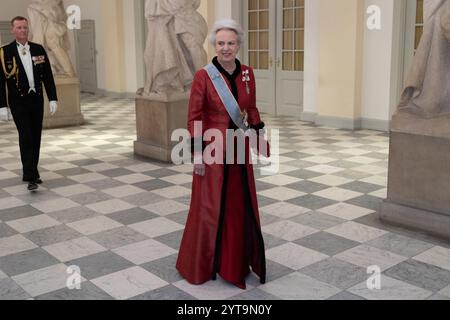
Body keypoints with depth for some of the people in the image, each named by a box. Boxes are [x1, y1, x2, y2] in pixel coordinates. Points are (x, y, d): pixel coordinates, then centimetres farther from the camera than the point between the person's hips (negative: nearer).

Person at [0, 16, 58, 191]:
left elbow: (48, 76, 7)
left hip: (37, 99, 4)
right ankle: (31, 177, -11)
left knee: (36, 137, 9)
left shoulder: (39, 49, 5)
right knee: (25, 137, -11)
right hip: (19, 101, -4)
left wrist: (53, 98, 0)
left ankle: (30, 172, 23)